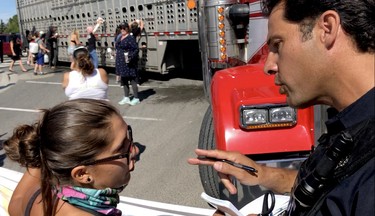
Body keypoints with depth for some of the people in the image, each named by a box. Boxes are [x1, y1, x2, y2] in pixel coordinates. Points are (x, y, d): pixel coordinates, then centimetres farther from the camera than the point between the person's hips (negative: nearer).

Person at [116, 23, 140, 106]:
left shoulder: (130, 38, -11)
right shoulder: (120, 38, 14)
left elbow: (136, 49, -16)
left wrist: (131, 57, -26)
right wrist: (116, 54, 20)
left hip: (128, 62, -9)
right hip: (121, 63, 9)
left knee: (132, 79, -3)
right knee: (124, 80, 14)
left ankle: (136, 98, 6)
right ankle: (126, 98, 24)